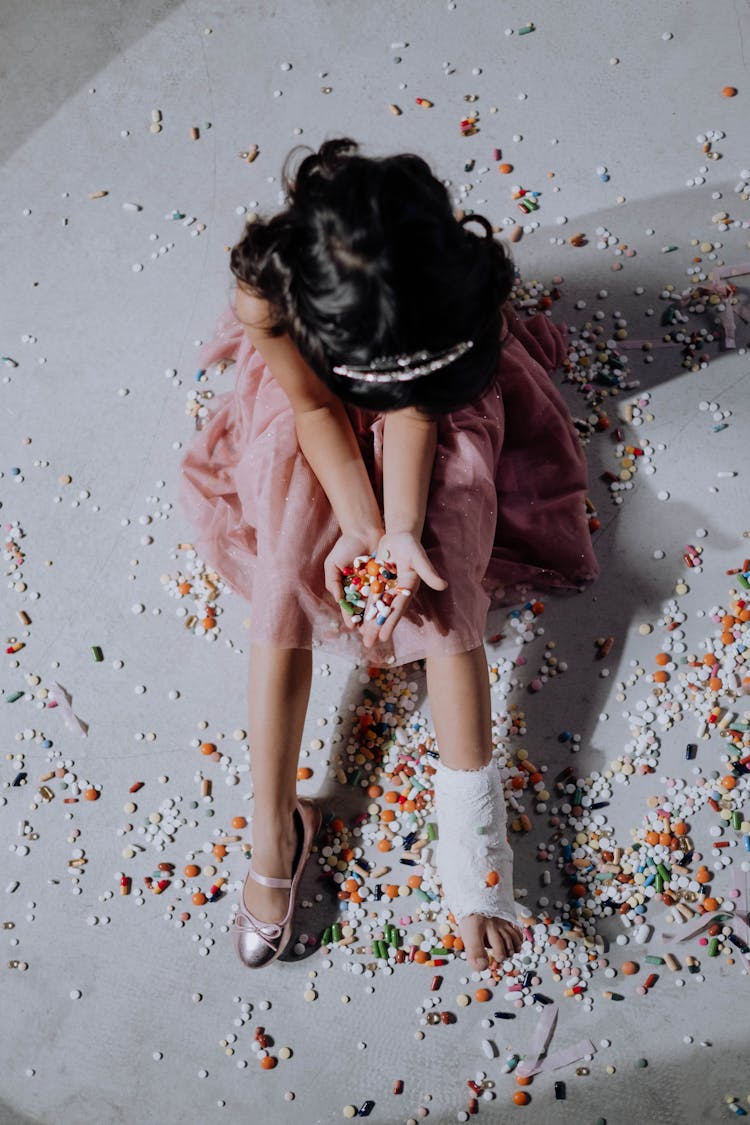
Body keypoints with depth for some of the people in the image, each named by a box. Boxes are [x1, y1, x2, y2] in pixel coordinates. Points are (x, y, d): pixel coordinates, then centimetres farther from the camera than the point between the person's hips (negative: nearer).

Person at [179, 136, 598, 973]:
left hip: (435, 407, 0)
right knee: (286, 586, -13)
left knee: (442, 581, -15)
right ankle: (273, 830, -1)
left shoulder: (446, 272, -37)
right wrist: (359, 528, -33)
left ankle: (471, 837, -8)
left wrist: (400, 532, -36)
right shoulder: (265, 287, -38)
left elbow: (418, 407, -25)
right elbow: (315, 408, -23)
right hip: (310, 412, 0)